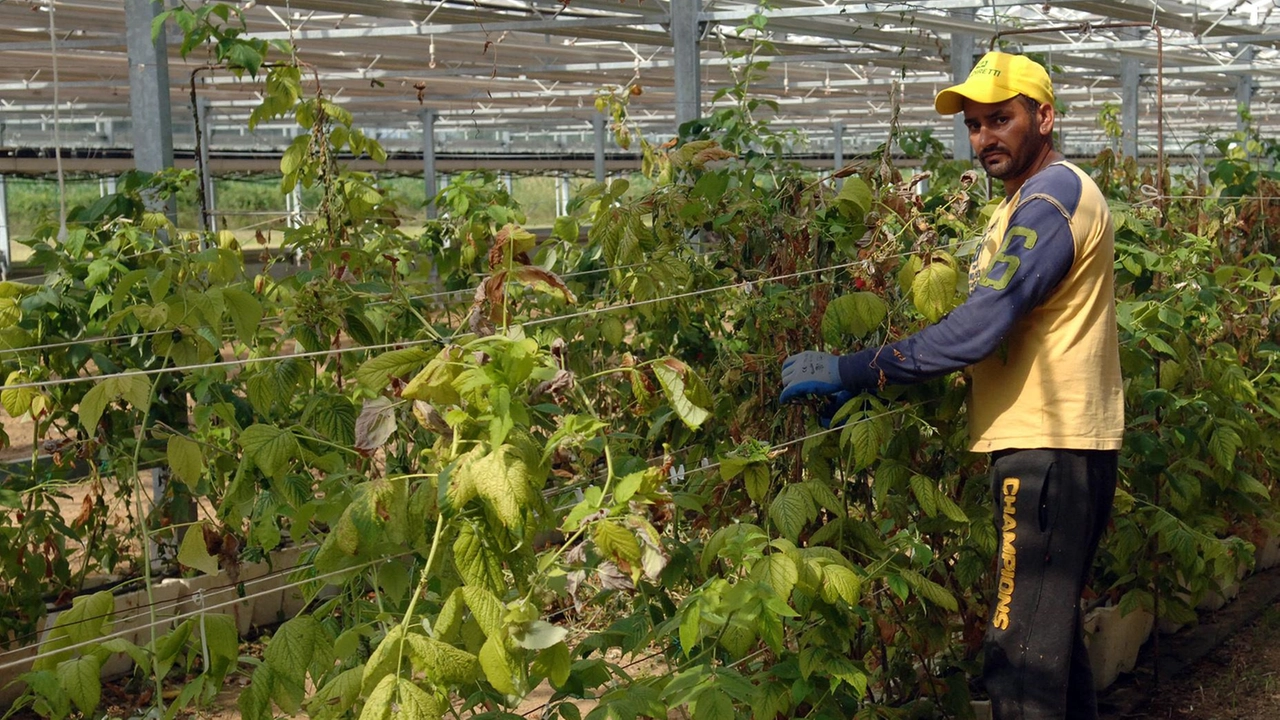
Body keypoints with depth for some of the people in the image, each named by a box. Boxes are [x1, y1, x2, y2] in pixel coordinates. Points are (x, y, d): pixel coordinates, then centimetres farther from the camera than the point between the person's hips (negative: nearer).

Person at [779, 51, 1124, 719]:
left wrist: (852, 371, -20)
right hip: (1043, 441, 11)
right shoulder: (1026, 200, 19)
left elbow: (977, 331, -23)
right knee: (1052, 626, 21)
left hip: (1050, 450, -11)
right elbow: (994, 320, 19)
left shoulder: (1052, 199, -16)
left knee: (1021, 658, -9)